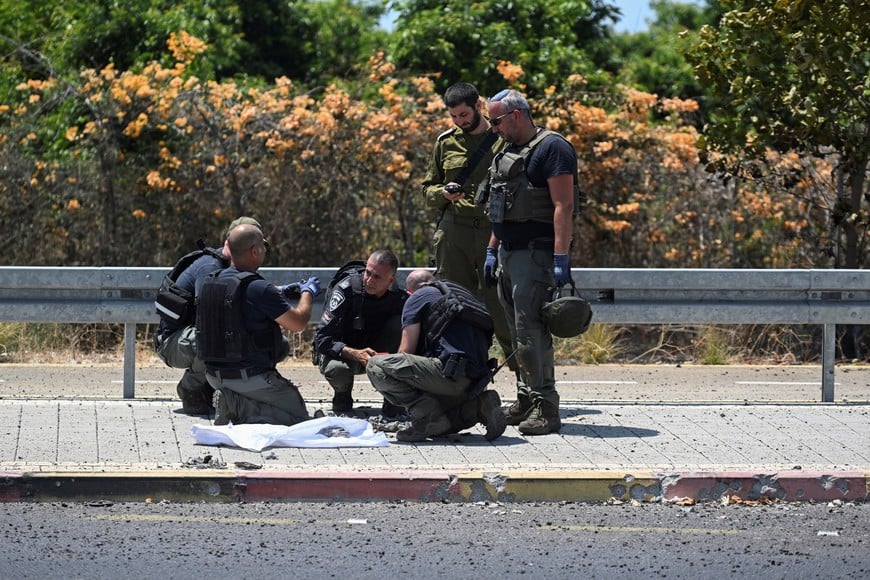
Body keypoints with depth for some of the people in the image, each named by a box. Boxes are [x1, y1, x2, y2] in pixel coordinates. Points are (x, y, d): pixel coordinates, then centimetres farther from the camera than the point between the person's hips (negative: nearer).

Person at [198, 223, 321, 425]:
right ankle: (245, 409, -13)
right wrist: (307, 293, 9)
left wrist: (280, 293, 28)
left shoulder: (211, 282, 4)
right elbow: (298, 323, -9)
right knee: (298, 416, 9)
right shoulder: (259, 289, -19)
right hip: (251, 377, -7)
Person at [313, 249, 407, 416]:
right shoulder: (346, 290, -23)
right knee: (337, 369, -39)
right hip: (342, 353, -3)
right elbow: (322, 338, -25)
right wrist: (356, 354, -40)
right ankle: (343, 398, 1)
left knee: (398, 325, -24)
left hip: (376, 353, 3)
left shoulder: (399, 298, -15)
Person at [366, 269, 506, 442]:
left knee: (376, 366, -8)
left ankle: (428, 415, -16)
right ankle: (475, 407, 4)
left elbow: (406, 350, 4)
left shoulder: (417, 298, 9)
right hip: (476, 380, 8)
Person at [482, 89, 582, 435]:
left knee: (531, 332, -13)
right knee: (518, 332, 11)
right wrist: (492, 251, 23)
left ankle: (545, 408, -12)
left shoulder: (551, 148, -11)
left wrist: (561, 258, -23)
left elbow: (563, 206, -17)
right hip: (508, 255, 9)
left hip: (535, 254, -9)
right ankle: (526, 400, 17)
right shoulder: (508, 152, 19)